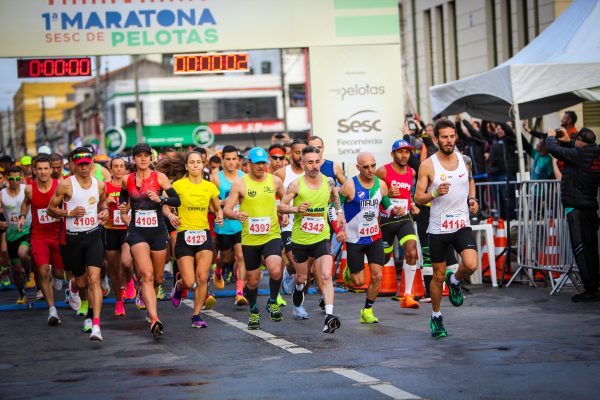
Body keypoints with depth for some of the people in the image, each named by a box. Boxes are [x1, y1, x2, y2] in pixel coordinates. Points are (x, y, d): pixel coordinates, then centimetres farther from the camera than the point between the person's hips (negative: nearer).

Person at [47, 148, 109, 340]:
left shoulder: (100, 185, 3)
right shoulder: (66, 185, -7)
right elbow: (51, 209, -1)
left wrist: (104, 212, 2)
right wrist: (70, 213, -16)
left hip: (94, 235, 1)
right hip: (74, 238, -1)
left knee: (94, 279, -14)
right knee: (81, 281, 13)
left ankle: (95, 324, -18)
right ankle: (73, 287, 53)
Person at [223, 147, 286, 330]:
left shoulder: (275, 181, 4)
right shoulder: (240, 183, -4)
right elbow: (226, 209, -6)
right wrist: (236, 215, -28)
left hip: (272, 235, 0)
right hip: (249, 238, 0)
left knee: (275, 270, -24)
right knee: (252, 280, 8)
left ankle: (272, 302, 4)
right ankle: (253, 312, 34)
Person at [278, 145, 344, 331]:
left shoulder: (328, 182, -1)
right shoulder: (296, 184, -10)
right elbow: (281, 206, -6)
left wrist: (339, 211, 13)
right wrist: (296, 208, -23)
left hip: (322, 238, 0)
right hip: (299, 239, 0)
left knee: (326, 276, -18)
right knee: (301, 278, 17)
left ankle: (329, 316, -24)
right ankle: (297, 305, 49)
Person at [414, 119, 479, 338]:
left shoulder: (463, 159, 4)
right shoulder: (427, 165, -7)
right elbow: (418, 198, -6)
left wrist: (472, 199, 6)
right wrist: (435, 193, -24)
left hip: (462, 224, 2)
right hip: (438, 228, -2)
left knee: (471, 265, -22)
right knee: (438, 276, 7)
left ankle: (454, 281, 14)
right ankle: (436, 317, 28)